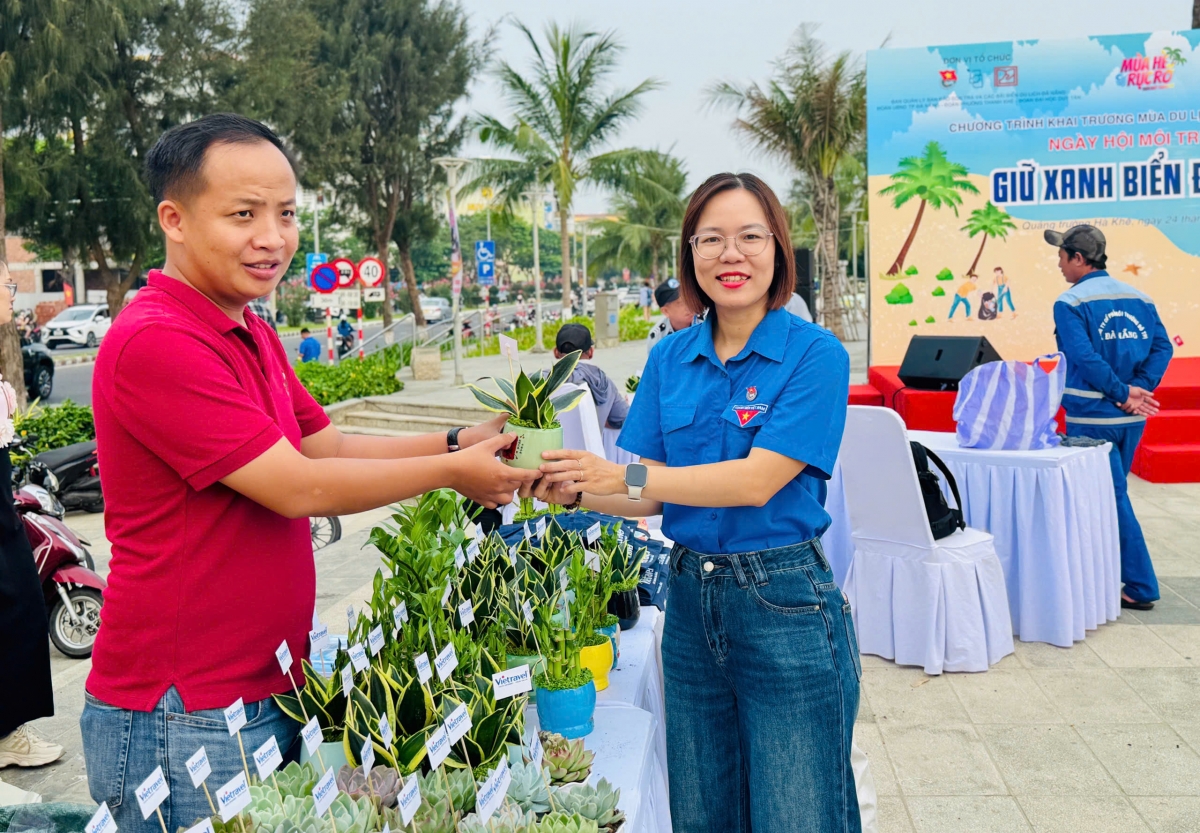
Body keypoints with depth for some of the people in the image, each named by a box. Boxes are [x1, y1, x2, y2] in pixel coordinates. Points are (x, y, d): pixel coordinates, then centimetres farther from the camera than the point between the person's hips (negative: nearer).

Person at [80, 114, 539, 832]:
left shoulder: (256, 336, 11)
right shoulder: (155, 342, -21)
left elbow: (331, 445, 11)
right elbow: (297, 487, -22)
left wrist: (460, 441, -1)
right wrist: (453, 471, -13)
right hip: (183, 718, -9)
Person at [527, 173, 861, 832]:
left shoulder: (813, 353, -10)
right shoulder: (671, 358, 6)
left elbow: (758, 480, -20)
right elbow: (651, 494, 4)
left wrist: (623, 476, -24)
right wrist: (574, 492, -15)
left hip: (784, 605, -5)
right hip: (691, 602, 5)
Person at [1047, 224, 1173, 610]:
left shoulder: (1070, 304, -11)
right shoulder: (1139, 298, 7)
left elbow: (1085, 357, -21)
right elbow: (1162, 346, -2)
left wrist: (1122, 392, -14)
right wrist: (1138, 389, -8)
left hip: (1093, 416, -7)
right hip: (1132, 419, 7)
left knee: (1113, 497, 0)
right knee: (1109, 493, 18)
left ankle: (1141, 588, 3)